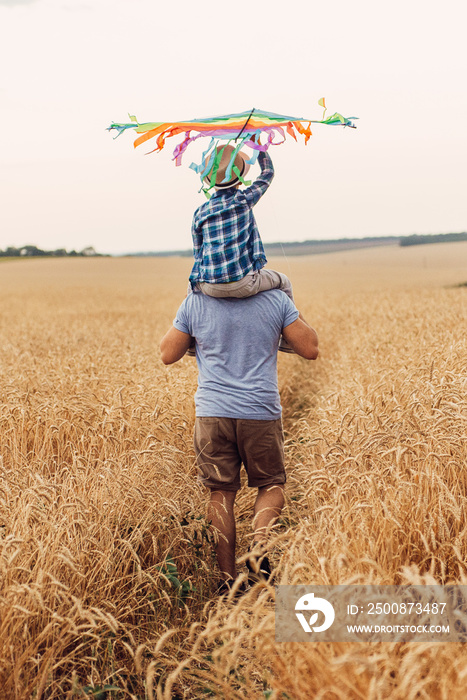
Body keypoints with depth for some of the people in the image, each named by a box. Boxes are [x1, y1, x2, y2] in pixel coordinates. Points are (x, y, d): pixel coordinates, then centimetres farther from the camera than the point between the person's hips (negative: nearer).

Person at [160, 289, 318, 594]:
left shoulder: (194, 303, -2)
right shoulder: (277, 299, -3)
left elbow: (168, 355, 6)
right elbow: (311, 349, 0)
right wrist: (294, 313, 14)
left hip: (212, 413, 1)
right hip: (261, 413, 0)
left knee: (221, 493, 9)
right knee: (271, 484, 17)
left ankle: (228, 579, 11)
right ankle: (260, 547, -7)